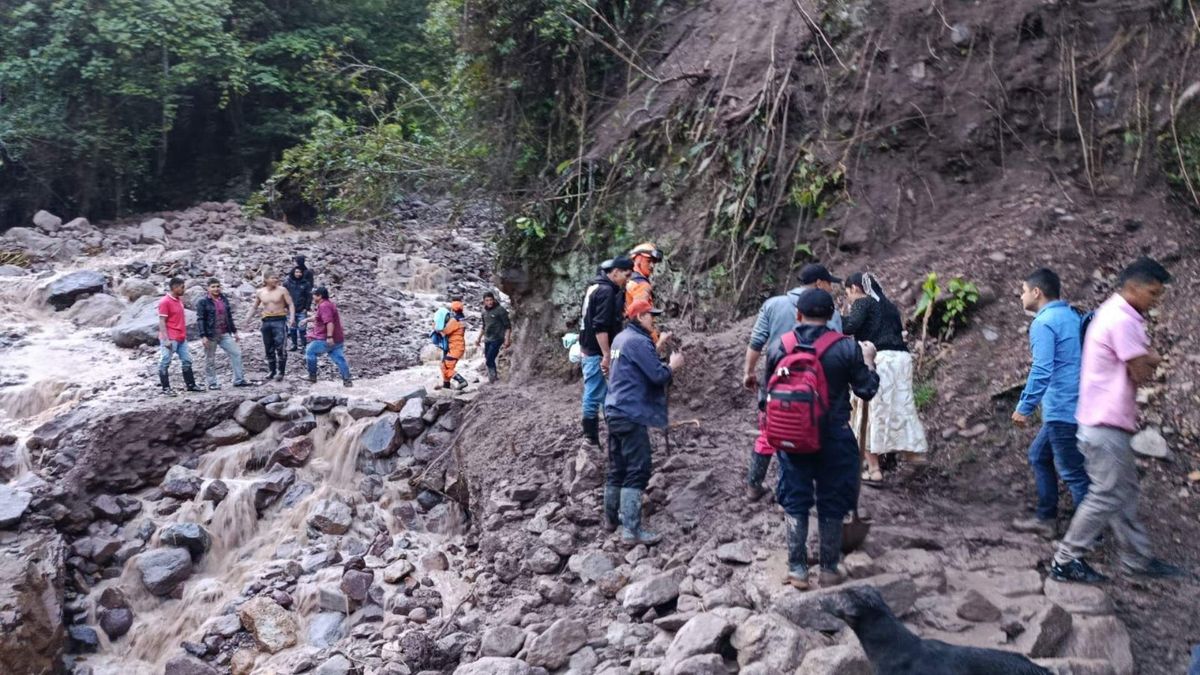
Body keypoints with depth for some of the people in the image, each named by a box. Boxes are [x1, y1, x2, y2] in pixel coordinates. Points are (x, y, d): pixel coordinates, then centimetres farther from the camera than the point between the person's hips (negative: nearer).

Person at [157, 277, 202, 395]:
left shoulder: (180, 300, 13)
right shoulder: (165, 302, -12)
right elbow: (161, 322, -14)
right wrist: (166, 339, -20)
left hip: (181, 338, 9)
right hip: (170, 339, -9)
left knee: (186, 361, 11)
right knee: (165, 363, -1)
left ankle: (191, 385, 17)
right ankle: (166, 388, 2)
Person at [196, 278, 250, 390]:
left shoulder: (224, 299, 11)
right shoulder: (203, 302, -6)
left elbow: (229, 316, 17)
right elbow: (200, 320, -10)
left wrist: (234, 331, 15)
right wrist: (203, 336, -17)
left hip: (225, 334, 5)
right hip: (211, 335, -5)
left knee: (236, 353, 0)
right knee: (210, 360, 2)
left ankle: (239, 380, 5)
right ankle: (212, 383, 12)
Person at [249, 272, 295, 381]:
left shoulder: (282, 290, -2)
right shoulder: (260, 292, 8)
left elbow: (291, 304, -5)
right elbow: (254, 307, 19)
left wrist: (292, 317, -19)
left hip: (279, 320, -4)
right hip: (266, 321, 4)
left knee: (280, 347, -12)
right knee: (268, 348, 8)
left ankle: (280, 372, -6)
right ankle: (272, 371, 20)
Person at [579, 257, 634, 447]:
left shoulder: (595, 286, 15)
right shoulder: (606, 290, -17)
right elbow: (600, 327, -24)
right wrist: (607, 355, -24)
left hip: (588, 350, 10)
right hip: (598, 353, -10)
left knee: (592, 396, 12)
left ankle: (591, 438, 16)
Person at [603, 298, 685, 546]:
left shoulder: (621, 338, 15)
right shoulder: (639, 341, -15)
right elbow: (657, 375, -17)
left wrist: (657, 348, 12)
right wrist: (673, 365, 0)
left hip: (615, 411, 10)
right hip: (631, 414, -10)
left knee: (617, 468, 18)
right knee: (637, 471, -8)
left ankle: (611, 518, 28)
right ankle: (631, 530, -10)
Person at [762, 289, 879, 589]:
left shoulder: (778, 347, -3)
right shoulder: (847, 347, -9)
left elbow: (766, 394, 4)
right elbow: (867, 390, -2)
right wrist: (869, 361, 14)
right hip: (834, 437, -1)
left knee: (795, 502, 12)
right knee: (832, 504, 10)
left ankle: (797, 569, 15)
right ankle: (829, 570, 17)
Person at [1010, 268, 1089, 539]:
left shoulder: (1043, 323, -14)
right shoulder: (1073, 317, 14)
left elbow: (1041, 371, -22)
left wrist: (1024, 408, -15)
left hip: (1062, 409, -10)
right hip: (1078, 404, 10)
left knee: (1072, 471, -2)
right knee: (1039, 455, 20)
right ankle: (1046, 518, 24)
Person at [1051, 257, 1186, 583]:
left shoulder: (1116, 314, 15)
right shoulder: (1122, 320, -19)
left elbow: (1140, 366, 16)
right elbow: (1141, 373, -17)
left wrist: (1146, 360, -5)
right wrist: (1152, 360, 4)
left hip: (1109, 421, 10)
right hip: (1107, 423, -10)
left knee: (1125, 491, 16)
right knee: (1107, 496, -4)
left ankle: (1139, 558, 25)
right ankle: (1066, 560, 2)